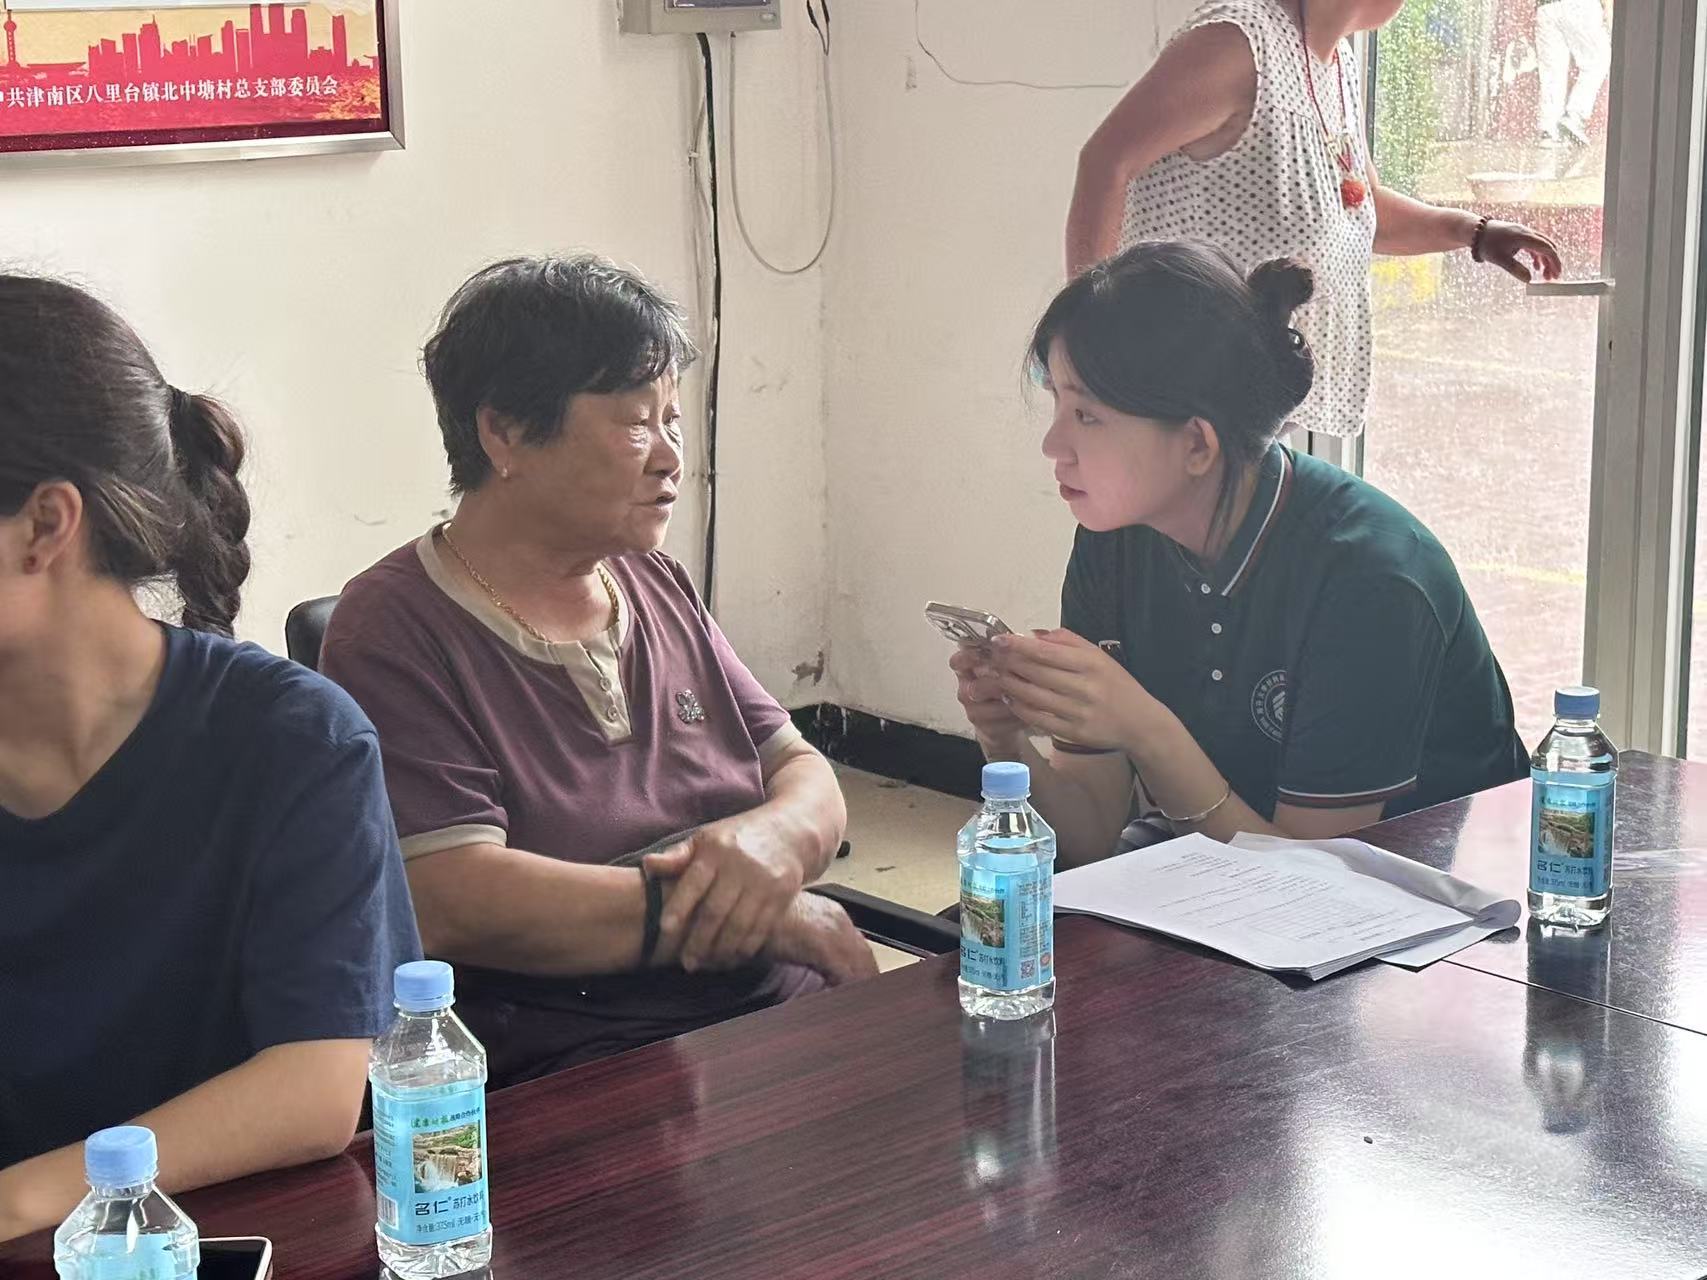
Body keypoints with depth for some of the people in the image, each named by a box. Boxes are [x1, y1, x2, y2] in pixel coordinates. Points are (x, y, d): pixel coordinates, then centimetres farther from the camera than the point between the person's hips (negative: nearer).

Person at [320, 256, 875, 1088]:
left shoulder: (656, 587, 17)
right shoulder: (394, 632, -7)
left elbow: (806, 776, 18)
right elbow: (455, 905, -18)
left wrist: (775, 837, -10)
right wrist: (770, 917, -13)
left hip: (785, 1022, 7)